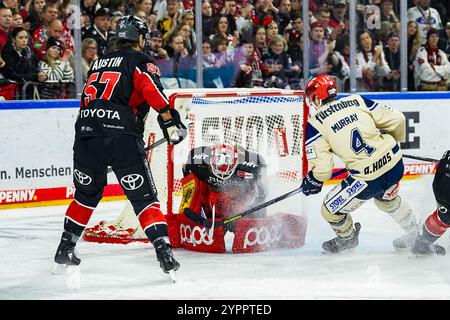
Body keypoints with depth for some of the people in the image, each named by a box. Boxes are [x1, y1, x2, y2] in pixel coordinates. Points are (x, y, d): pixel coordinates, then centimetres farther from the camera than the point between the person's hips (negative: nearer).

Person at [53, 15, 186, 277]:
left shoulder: (100, 62, 28)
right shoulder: (139, 60, 8)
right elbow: (151, 88, -13)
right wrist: (170, 119, -15)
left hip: (86, 131, 5)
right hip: (121, 135, -5)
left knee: (87, 194, 25)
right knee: (144, 196, 0)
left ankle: (65, 248, 28)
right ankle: (164, 252, -10)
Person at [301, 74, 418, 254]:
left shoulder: (315, 124, -5)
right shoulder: (357, 101, 6)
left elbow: (321, 168, -9)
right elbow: (396, 119, 7)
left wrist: (312, 183, 14)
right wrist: (394, 141, 28)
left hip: (368, 178, -6)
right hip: (395, 164, 6)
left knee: (330, 209, 16)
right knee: (387, 199, 37)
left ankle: (347, 239, 41)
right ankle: (414, 234, 52)